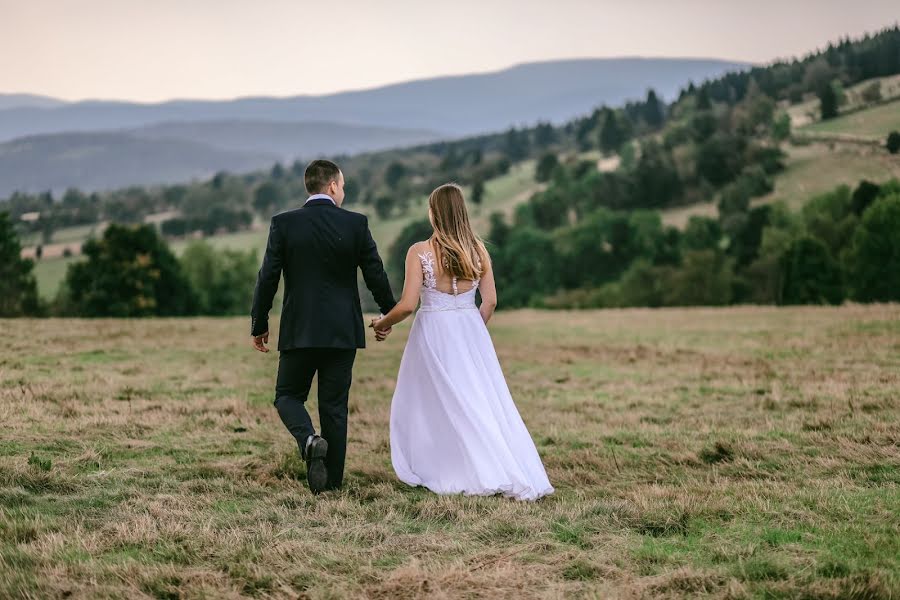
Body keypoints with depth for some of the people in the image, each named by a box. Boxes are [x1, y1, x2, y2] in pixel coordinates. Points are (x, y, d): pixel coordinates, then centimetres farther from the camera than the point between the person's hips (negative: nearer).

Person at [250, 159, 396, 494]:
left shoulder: (284, 224, -5)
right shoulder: (356, 224, -4)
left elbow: (268, 278, -4)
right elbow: (375, 274, 0)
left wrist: (259, 325, 7)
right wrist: (388, 315, 16)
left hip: (299, 331, -1)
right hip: (343, 331, 1)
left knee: (288, 395, 14)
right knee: (334, 406, 9)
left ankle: (309, 439, -15)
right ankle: (332, 481, 11)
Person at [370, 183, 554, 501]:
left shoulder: (420, 251, -11)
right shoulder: (478, 249, 2)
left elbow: (407, 305, -14)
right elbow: (490, 301, 5)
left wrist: (382, 323, 4)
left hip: (434, 333, -4)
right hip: (471, 332, 4)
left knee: (437, 404, 9)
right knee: (484, 403, 9)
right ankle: (519, 475, 6)